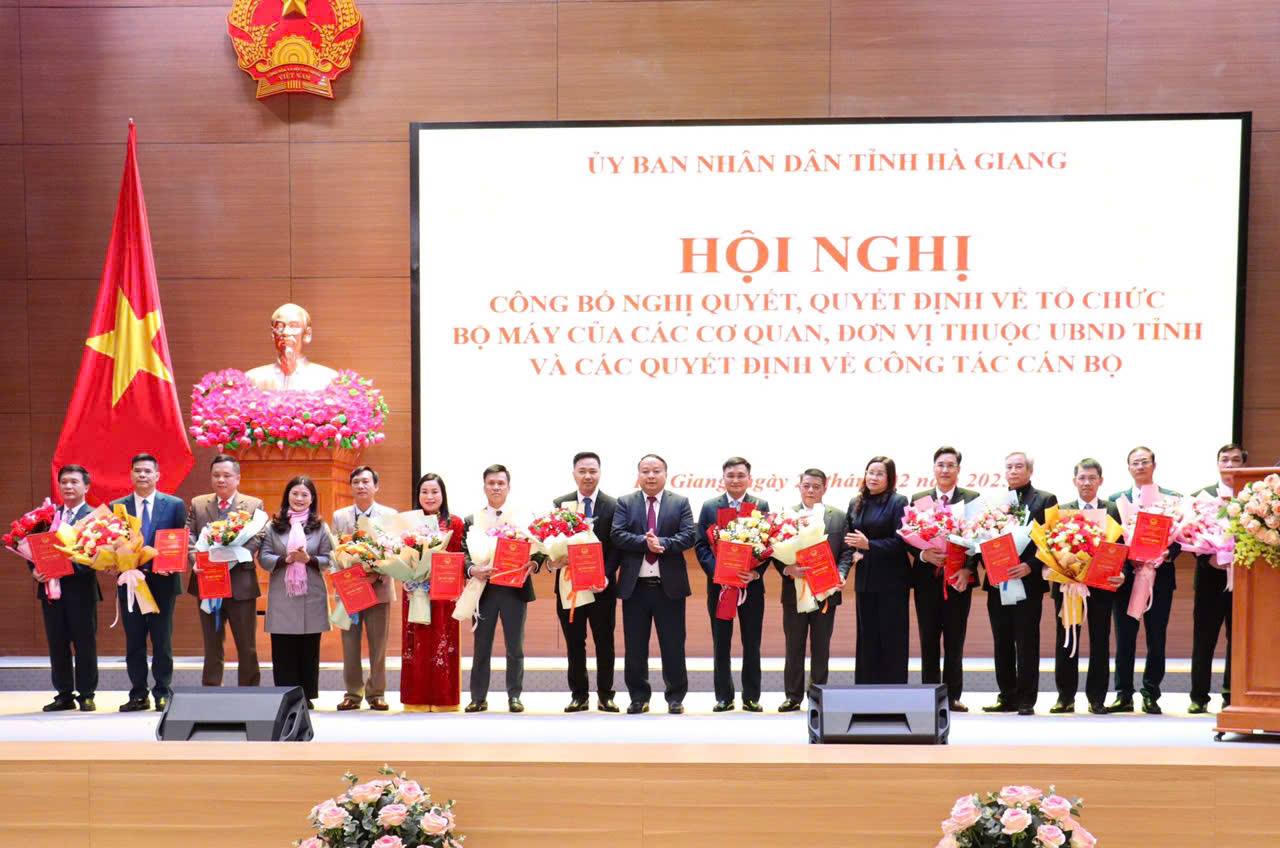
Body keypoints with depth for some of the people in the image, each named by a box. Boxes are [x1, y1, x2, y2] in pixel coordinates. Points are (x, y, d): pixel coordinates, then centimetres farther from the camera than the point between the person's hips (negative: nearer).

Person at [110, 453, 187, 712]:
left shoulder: (175, 505, 2)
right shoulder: (116, 507, 6)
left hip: (162, 582, -2)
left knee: (162, 641, 2)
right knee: (133, 642, 6)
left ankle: (163, 693, 10)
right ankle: (138, 694, 13)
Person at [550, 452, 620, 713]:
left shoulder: (613, 506, 0)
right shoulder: (560, 504, 5)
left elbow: (616, 546, -3)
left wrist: (606, 575, -15)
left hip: (602, 584, -1)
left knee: (604, 642, 4)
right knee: (574, 642, 6)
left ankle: (605, 695, 12)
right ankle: (578, 696, 13)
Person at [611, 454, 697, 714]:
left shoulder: (680, 503, 6)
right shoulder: (625, 503, 6)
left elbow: (689, 535, -5)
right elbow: (618, 535, -6)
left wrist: (662, 543, -20)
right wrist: (645, 542, -20)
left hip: (670, 585, -1)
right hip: (635, 585, 1)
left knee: (673, 646, 3)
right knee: (635, 647, 6)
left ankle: (675, 698, 13)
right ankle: (638, 697, 16)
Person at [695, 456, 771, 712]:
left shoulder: (761, 506, 4)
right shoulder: (710, 507, 5)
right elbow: (701, 545, 1)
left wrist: (756, 572, -15)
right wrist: (717, 570, -14)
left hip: (751, 584, 0)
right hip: (719, 584, 0)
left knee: (752, 643, 4)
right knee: (721, 644, 4)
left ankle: (751, 697, 10)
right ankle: (724, 697, 10)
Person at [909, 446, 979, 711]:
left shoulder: (972, 499, 4)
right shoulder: (918, 499, 7)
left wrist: (968, 570, -12)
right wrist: (924, 555, -15)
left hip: (959, 579, -1)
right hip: (927, 578, 1)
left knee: (955, 640, 3)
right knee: (928, 640, 4)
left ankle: (953, 696, 9)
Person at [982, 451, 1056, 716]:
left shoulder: (1046, 500, 3)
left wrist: (1030, 566, -17)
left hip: (1028, 582, -4)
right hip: (997, 584, 4)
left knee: (1027, 644, -2)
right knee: (1002, 644, 6)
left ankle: (1026, 700, 2)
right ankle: (1007, 697, 13)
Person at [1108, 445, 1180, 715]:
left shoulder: (1172, 498, 5)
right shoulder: (1116, 499, 9)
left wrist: (1167, 553, -16)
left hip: (1159, 576, -1)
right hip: (1126, 575, 1)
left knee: (1156, 639, 3)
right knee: (1124, 639, 3)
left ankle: (1151, 695, 10)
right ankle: (1123, 695, 8)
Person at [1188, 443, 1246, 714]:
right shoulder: (1200, 496, 5)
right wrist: (1208, 558, -14)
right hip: (1211, 577, 0)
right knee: (1203, 640, 3)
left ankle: (1232, 697, 14)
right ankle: (1199, 697, 8)